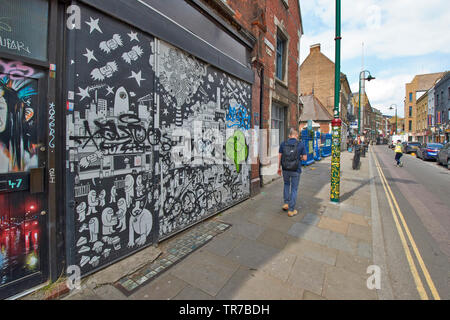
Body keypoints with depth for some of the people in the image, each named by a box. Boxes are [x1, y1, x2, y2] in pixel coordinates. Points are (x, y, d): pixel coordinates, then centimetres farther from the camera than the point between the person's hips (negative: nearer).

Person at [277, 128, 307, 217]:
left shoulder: (283, 144, -3)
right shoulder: (301, 144, -9)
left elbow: (279, 157, 1)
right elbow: (304, 158, -5)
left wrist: (279, 168, 12)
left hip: (285, 169, 3)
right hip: (296, 170, -2)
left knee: (286, 184, 27)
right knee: (294, 189, 8)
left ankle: (286, 203, 24)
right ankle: (291, 210, 15)